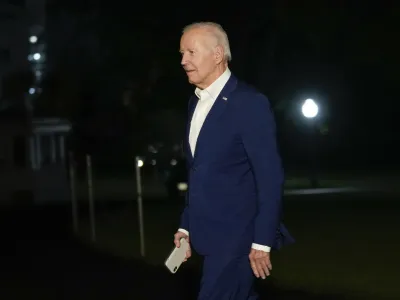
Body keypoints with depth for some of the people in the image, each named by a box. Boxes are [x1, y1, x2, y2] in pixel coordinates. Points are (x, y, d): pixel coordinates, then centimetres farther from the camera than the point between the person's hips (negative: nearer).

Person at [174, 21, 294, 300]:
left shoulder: (249, 102, -14)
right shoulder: (196, 102, 12)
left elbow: (270, 177, -16)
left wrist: (262, 242, -17)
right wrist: (186, 225, 17)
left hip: (237, 236, -8)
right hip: (211, 235, 8)